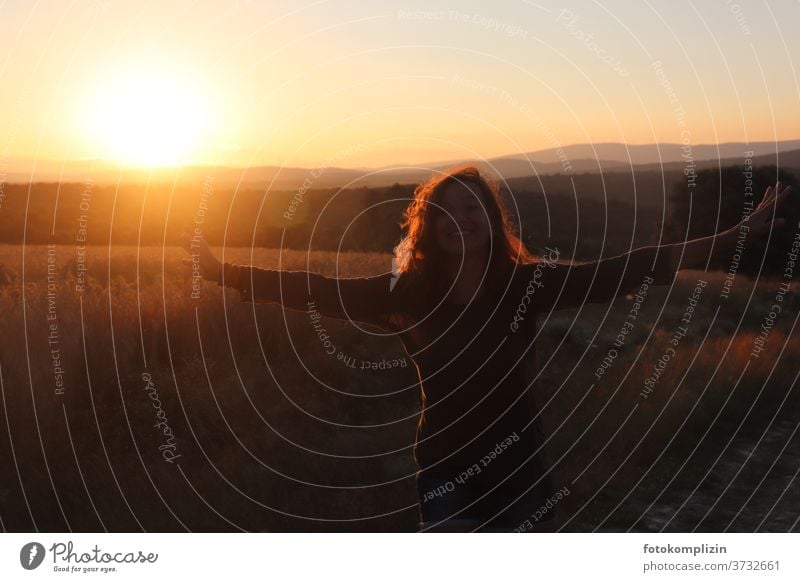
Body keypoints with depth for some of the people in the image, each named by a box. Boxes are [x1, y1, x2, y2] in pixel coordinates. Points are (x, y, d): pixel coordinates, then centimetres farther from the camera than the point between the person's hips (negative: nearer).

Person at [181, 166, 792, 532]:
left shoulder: (528, 283, -11)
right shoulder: (407, 294, -12)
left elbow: (623, 271, -12)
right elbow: (318, 290, -11)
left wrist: (736, 236, -13)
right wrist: (226, 273, -15)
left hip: (522, 471, 2)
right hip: (449, 476, -1)